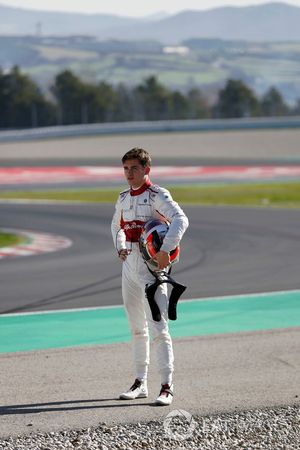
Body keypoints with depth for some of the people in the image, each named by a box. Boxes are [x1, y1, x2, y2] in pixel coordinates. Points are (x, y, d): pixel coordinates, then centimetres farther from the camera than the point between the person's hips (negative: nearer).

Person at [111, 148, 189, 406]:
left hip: (151, 268, -7)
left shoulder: (156, 196, -11)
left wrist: (166, 250, -37)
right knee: (137, 328, 15)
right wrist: (120, 248, 12)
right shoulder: (124, 198, 11)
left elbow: (181, 219, -26)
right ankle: (141, 383, 24)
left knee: (158, 329, -12)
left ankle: (167, 387, -11)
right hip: (129, 266, 8)